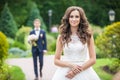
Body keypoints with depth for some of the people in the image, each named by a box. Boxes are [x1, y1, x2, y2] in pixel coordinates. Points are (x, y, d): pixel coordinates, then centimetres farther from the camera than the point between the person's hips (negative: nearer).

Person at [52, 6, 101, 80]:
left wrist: (77, 71, -11)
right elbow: (56, 60, 4)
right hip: (65, 74, 1)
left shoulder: (88, 35, 0)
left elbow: (93, 59, -1)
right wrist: (71, 65, -12)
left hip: (84, 72, 0)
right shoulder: (61, 37, 2)